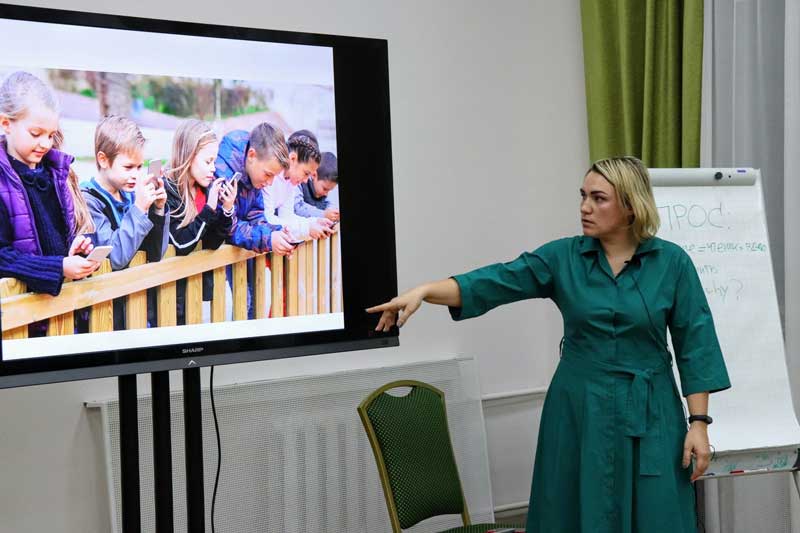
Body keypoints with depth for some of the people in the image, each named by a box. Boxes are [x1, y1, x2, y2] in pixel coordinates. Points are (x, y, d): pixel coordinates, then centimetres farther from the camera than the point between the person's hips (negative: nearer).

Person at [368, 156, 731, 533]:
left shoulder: (672, 262, -5)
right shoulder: (562, 257, -2)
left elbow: (695, 346, -3)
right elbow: (494, 282, -13)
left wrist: (699, 422, -7)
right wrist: (422, 291, -26)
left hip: (649, 414, -1)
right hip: (579, 410, 1)